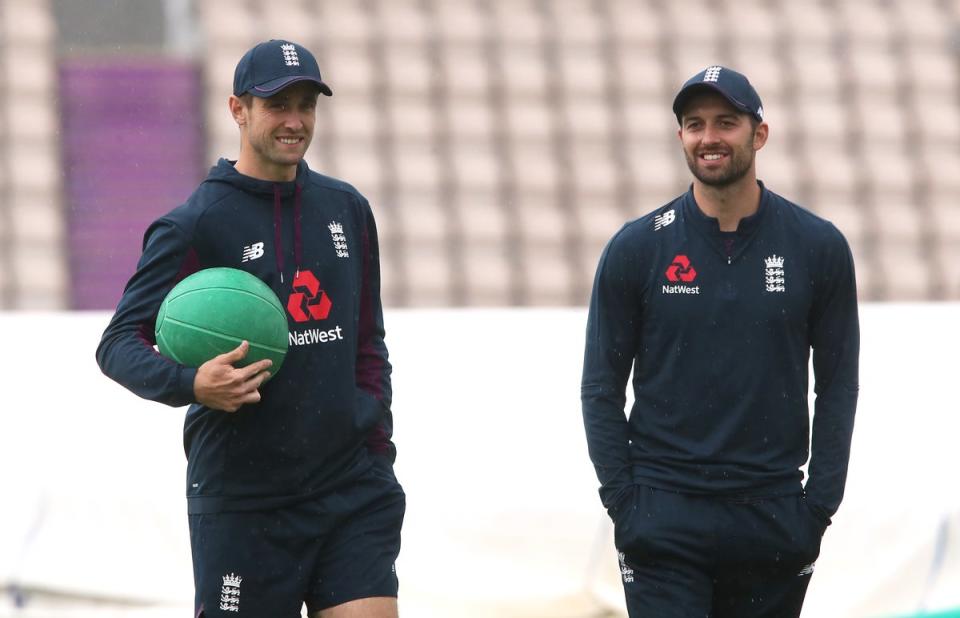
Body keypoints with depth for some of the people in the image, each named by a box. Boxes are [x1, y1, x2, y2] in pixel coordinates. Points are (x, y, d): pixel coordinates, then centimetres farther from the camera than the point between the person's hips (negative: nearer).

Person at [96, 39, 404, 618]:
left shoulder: (348, 209, 12)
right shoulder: (194, 226, -4)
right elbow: (119, 343, -5)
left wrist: (377, 449, 12)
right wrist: (189, 384, -24)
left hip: (351, 490, 4)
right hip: (242, 500, -4)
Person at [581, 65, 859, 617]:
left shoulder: (817, 246, 5)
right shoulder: (636, 249, 3)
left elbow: (838, 385, 8)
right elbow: (601, 389, 5)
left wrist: (819, 506, 0)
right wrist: (623, 505, -3)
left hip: (773, 520, 1)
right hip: (665, 521, -1)